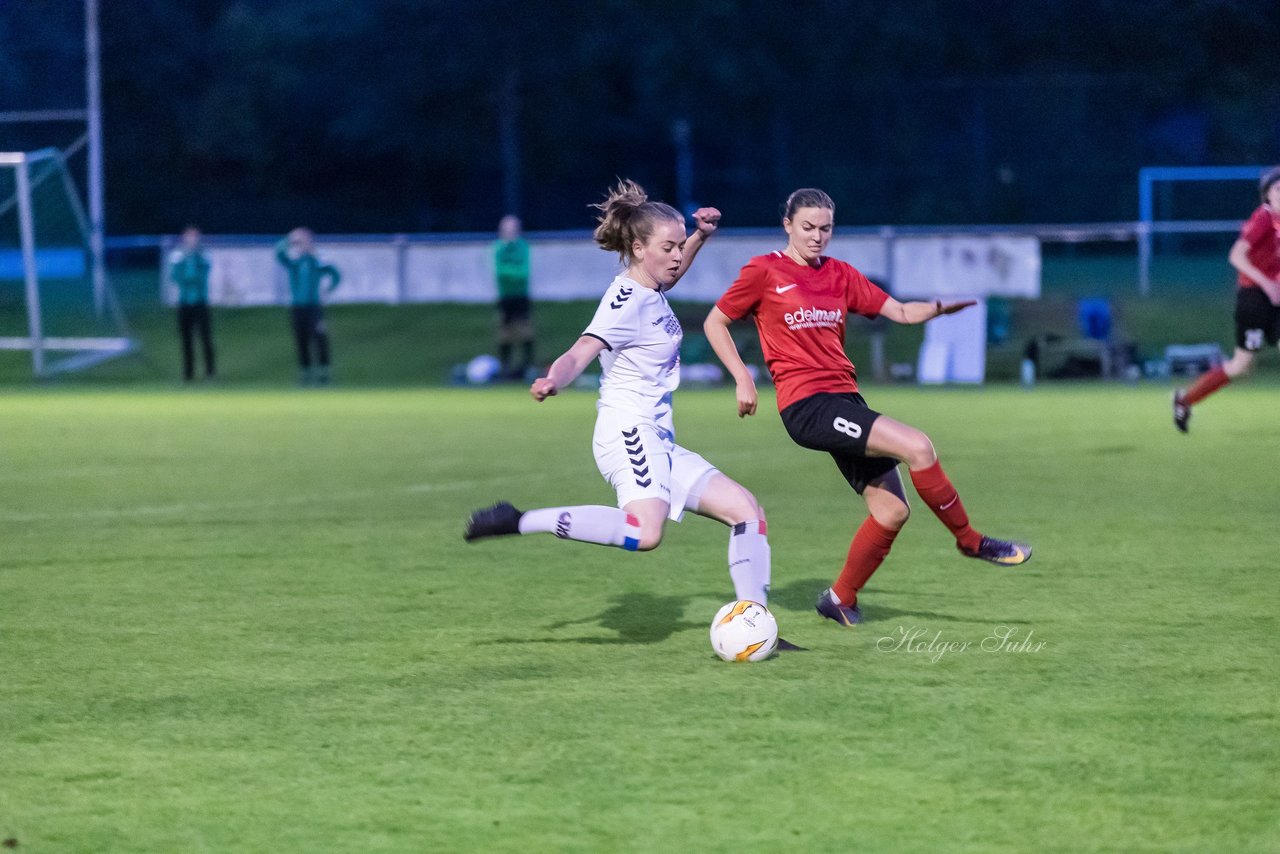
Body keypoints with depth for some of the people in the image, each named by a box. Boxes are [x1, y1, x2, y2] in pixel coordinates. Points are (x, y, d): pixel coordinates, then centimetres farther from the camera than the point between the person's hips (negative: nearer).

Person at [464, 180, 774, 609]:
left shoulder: (648, 289, 13)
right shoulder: (627, 303, -14)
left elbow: (669, 276, 40)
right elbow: (580, 353, -28)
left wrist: (700, 236, 22)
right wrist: (553, 382, -50)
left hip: (657, 442, 10)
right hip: (629, 429, -10)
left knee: (745, 508, 8)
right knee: (644, 532, -34)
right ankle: (518, 523, -26)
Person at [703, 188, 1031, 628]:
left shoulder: (840, 275, 14)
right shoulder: (764, 272, -1)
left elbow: (900, 312, 11)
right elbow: (715, 323, 6)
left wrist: (936, 309, -10)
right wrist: (742, 378, -5)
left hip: (845, 401, 7)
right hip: (806, 405, -7)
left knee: (891, 509, 1)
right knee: (917, 446, -22)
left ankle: (841, 599, 17)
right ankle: (970, 540, -6)